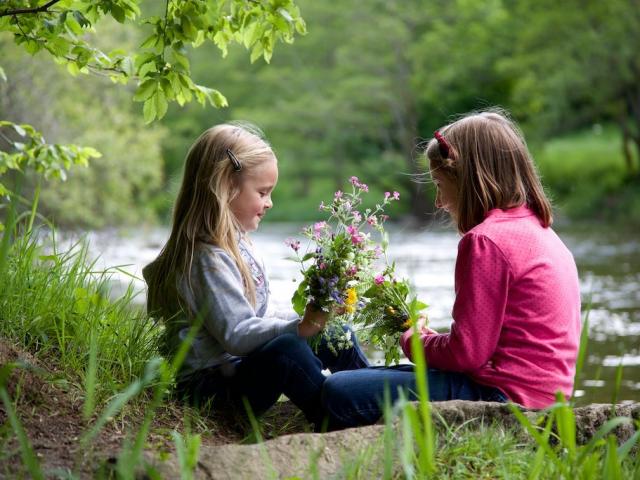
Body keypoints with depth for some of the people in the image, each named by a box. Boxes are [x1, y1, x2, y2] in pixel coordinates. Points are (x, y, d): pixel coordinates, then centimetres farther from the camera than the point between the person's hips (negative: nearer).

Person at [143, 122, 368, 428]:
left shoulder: (234, 244, 13)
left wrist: (310, 318, 10)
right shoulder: (208, 258, -21)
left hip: (241, 367, 11)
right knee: (285, 348, -36)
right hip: (211, 386, -11)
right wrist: (298, 327, -35)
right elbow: (237, 335, -27)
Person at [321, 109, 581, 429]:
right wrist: (428, 339, 12)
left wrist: (413, 342, 2)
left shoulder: (486, 241, -16)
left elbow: (467, 352, -17)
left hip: (505, 394, -10)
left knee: (340, 391, -12)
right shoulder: (541, 230, 15)